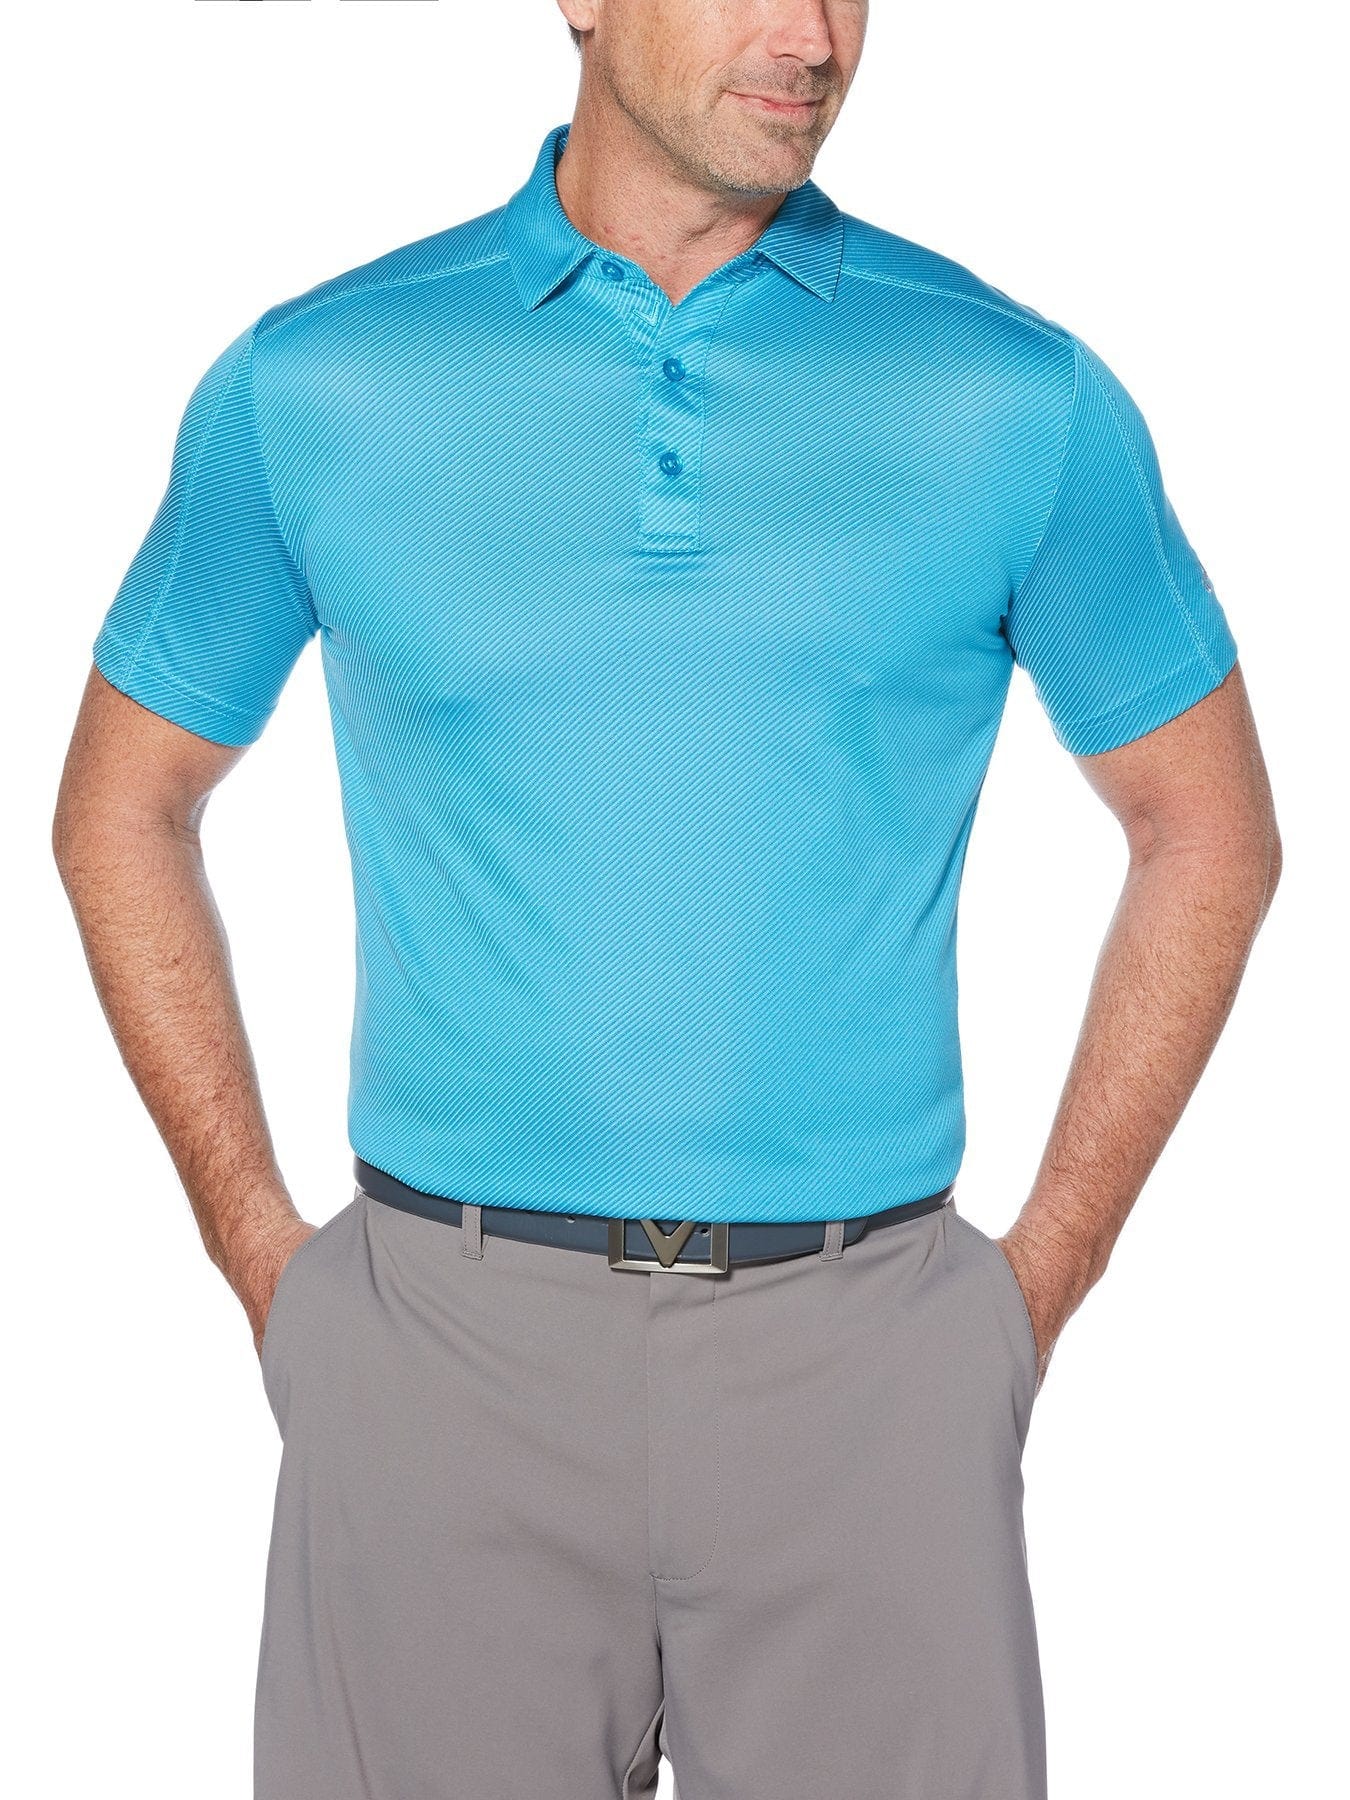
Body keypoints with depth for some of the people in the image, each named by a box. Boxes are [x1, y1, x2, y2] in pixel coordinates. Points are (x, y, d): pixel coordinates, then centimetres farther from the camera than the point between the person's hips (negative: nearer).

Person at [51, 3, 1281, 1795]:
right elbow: (121, 810, 10)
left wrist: (1043, 1275, 3)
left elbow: (1210, 834, 8)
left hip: (861, 1361, 0)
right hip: (445, 1344, 0)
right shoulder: (316, 385, 1)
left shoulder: (1016, 397, 0)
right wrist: (262, 1251, 4)